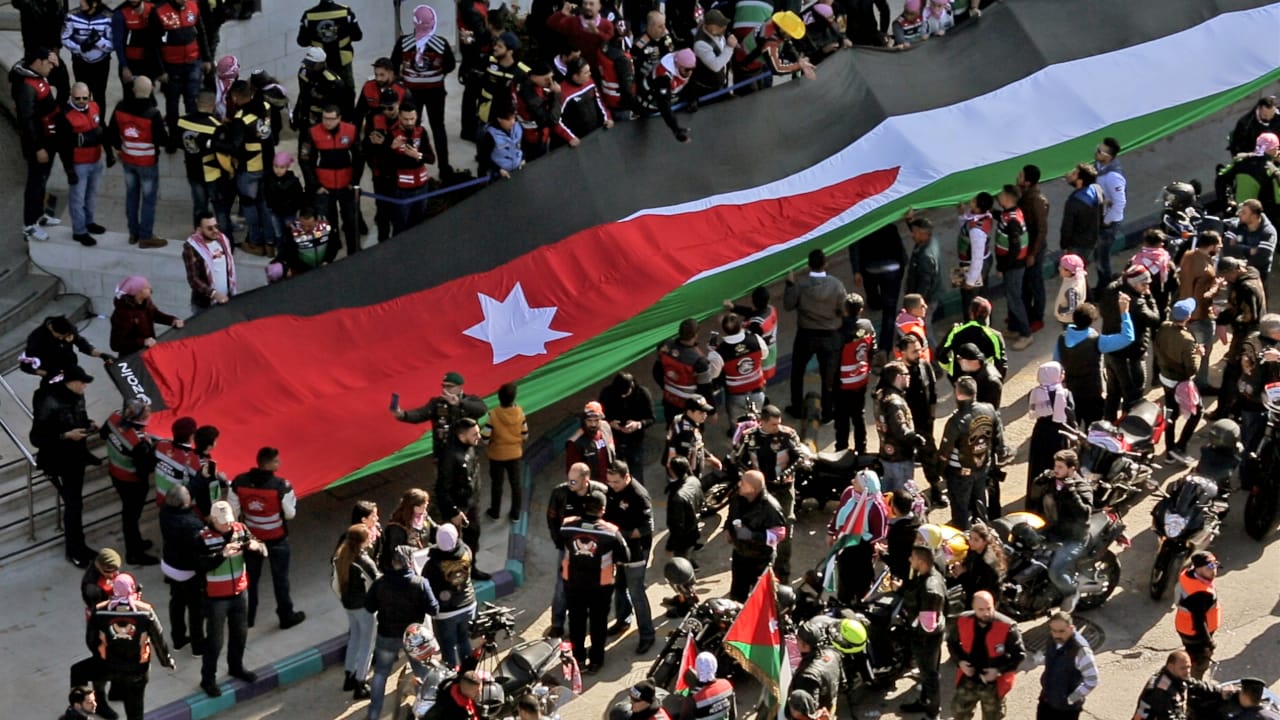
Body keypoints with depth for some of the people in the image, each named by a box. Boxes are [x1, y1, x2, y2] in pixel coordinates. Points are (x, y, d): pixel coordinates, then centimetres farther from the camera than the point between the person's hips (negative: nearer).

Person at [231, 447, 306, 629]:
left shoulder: (239, 482, -14)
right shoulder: (281, 486, -24)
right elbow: (290, 514, -15)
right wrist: (291, 495, 1)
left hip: (251, 538, 3)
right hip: (277, 539, -3)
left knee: (250, 578, 20)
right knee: (280, 578, 14)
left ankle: (247, 616, 31)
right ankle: (286, 616, 28)